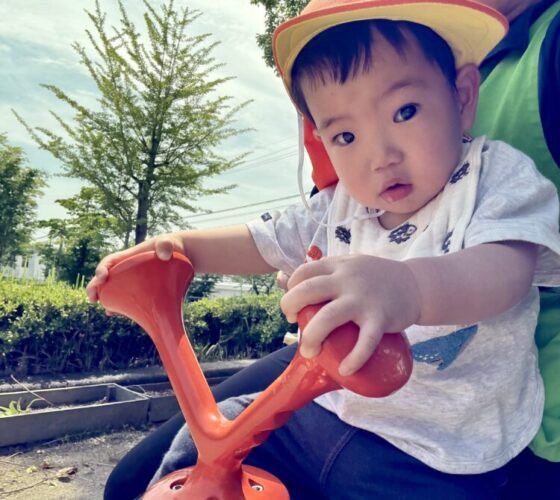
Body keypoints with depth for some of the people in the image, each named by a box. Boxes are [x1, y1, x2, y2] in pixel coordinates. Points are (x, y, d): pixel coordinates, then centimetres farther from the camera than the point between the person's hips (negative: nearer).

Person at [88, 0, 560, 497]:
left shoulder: (496, 176, -12)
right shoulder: (343, 204, 3)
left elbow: (507, 266, -31)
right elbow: (263, 242, 13)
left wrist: (410, 288, -53)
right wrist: (179, 245, -2)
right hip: (317, 412, 5)